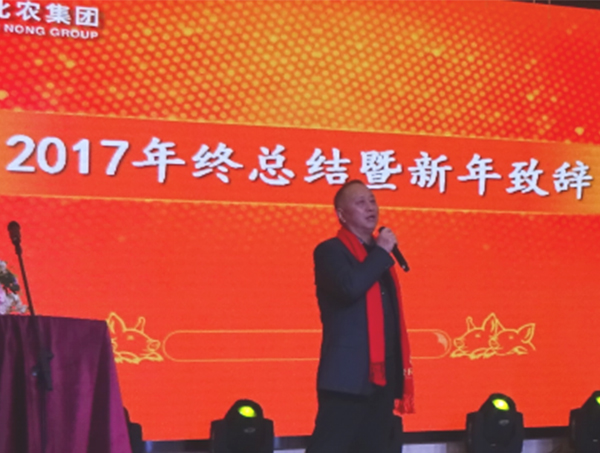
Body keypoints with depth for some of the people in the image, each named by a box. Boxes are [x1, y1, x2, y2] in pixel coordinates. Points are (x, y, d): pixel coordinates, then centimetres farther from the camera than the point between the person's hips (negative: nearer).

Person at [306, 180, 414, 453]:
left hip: (383, 372, 8)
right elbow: (350, 288, -24)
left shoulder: (378, 255, 19)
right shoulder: (330, 251, -4)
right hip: (348, 373, -8)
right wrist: (382, 252, -12)